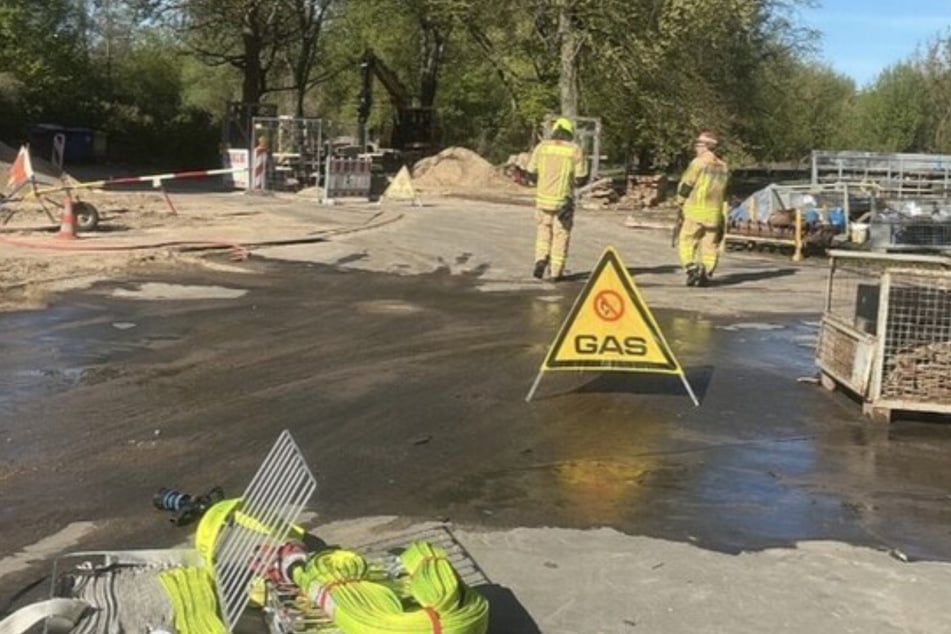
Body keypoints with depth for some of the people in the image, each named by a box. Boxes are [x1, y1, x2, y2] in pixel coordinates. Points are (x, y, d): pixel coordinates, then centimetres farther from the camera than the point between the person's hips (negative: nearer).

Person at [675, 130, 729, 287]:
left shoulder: (699, 162, -8)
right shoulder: (723, 166, 13)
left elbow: (685, 185, -9)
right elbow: (726, 192, 15)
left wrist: (681, 202, 5)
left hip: (695, 211, -6)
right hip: (714, 213, 6)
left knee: (687, 242, 2)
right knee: (710, 245, 9)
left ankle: (691, 268, -14)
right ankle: (706, 275, 8)